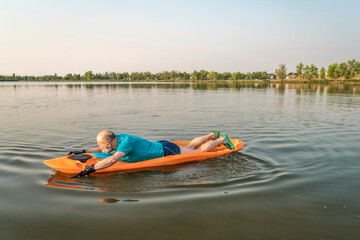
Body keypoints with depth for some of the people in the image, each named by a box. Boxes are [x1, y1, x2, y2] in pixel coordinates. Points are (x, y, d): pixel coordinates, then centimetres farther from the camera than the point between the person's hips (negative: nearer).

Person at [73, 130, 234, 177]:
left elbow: (113, 159, -50)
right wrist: (84, 152, 3)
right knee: (189, 147, 27)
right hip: (161, 146, 8)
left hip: (167, 151, -8)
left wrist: (91, 169, -51)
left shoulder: (126, 143, -34)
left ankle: (221, 139, 25)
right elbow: (104, 151, 10)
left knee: (198, 152, 9)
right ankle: (213, 135, 42)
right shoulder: (117, 138, -8)